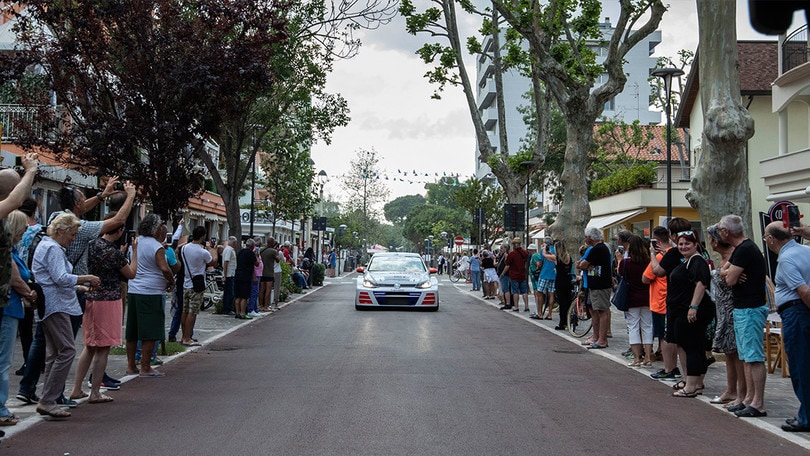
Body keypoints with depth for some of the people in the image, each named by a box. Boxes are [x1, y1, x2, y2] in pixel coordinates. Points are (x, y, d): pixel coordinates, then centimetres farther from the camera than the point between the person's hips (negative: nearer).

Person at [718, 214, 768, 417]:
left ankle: (758, 404, -7)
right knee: (746, 357, 13)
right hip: (742, 309, 11)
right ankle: (749, 398, 19)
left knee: (754, 357, -8)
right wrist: (729, 272, -7)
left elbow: (730, 279, -20)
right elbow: (723, 272, 15)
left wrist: (729, 274, 2)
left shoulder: (745, 250, -17)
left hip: (750, 310, -11)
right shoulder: (741, 249, 16)